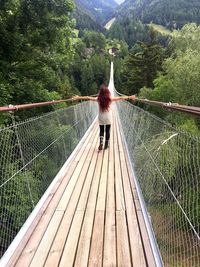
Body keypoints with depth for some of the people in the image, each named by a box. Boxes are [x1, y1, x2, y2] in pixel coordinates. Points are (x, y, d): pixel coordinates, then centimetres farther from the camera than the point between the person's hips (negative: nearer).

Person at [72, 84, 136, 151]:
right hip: (108, 118, 0)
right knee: (107, 131, 11)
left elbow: (88, 98, -6)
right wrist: (129, 97, 1)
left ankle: (101, 143, -9)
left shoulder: (98, 99, -9)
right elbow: (120, 98, -7)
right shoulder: (110, 99, -11)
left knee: (101, 131, 12)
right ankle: (106, 145, 20)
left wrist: (78, 97, 1)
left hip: (101, 118, 1)